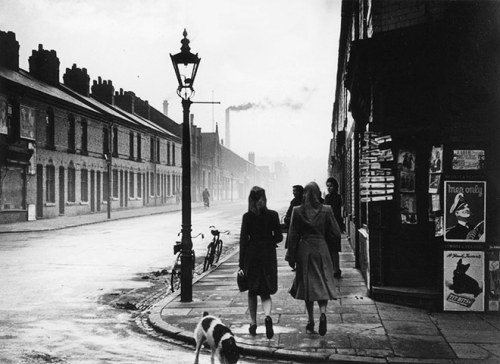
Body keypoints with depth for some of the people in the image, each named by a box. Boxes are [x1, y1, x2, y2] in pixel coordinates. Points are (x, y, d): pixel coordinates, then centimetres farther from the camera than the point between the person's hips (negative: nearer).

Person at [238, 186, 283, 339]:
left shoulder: (247, 216, -7)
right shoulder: (273, 215, -4)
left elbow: (243, 240, -8)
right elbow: (279, 237, -1)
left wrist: (241, 265, -6)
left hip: (251, 255, -1)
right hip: (268, 256, 1)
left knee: (252, 292, 15)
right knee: (266, 293, 8)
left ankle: (253, 324, 18)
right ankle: (268, 316, -19)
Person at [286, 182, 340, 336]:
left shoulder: (297, 211, -6)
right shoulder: (326, 210, -4)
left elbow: (293, 236, -4)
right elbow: (336, 234, -1)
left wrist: (291, 257, 3)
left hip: (304, 251, 0)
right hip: (322, 250, 0)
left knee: (307, 285, 10)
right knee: (322, 284, 8)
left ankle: (310, 321, 12)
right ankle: (323, 313, -17)